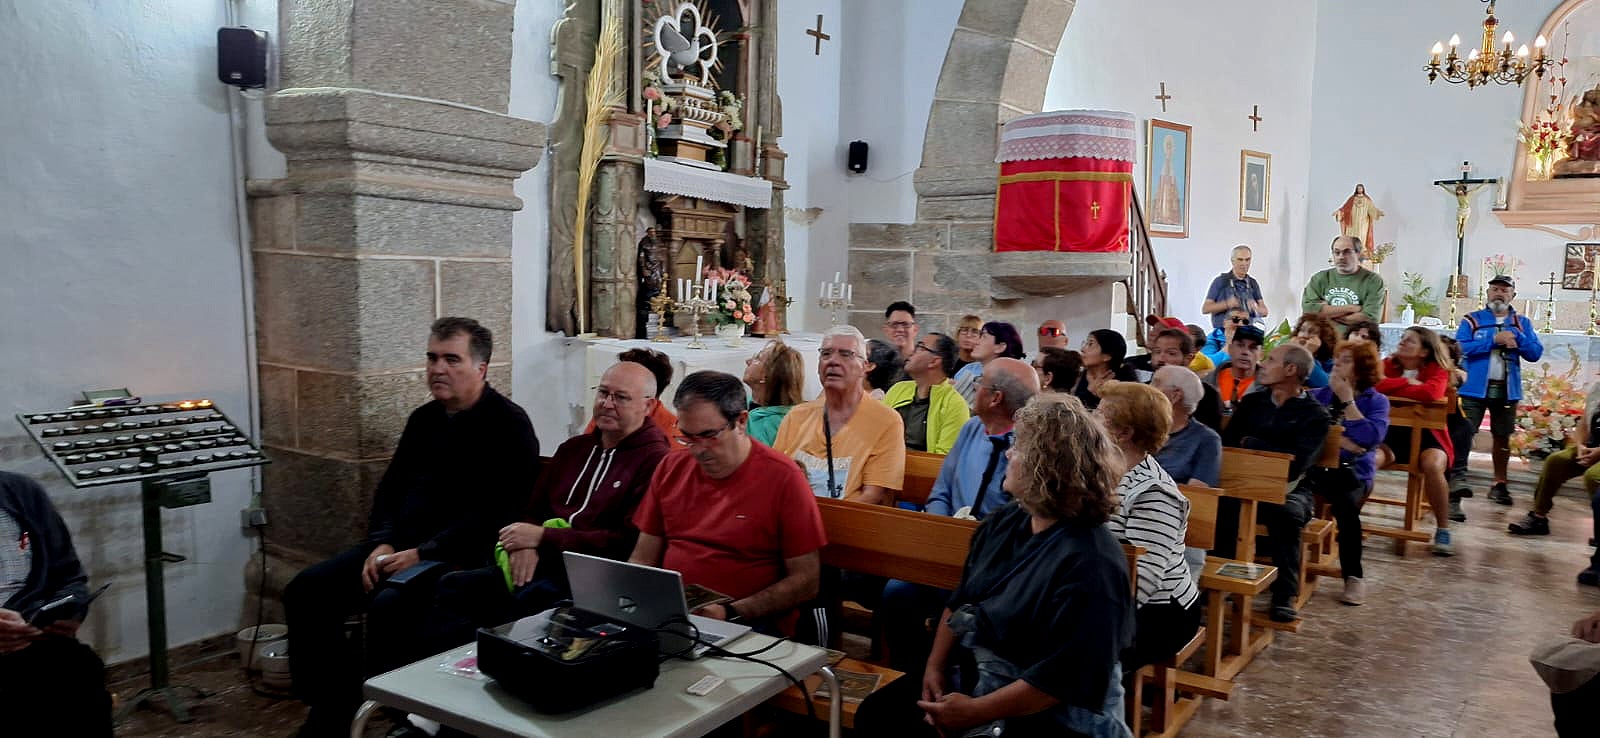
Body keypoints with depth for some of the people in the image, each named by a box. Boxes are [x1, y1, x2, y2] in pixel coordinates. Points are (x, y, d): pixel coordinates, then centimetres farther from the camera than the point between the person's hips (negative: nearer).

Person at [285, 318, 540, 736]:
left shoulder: (508, 425, -9)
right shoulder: (424, 418, 16)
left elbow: (493, 513, -18)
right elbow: (390, 488, 18)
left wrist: (421, 553, -20)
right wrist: (382, 544, -2)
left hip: (461, 557, -8)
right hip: (400, 547, 8)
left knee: (388, 606, -33)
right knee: (306, 592, -6)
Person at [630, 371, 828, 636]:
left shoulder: (782, 477, -6)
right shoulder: (671, 468, 11)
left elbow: (806, 582, -6)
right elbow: (643, 559, 16)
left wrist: (730, 614, -17)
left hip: (750, 625, -6)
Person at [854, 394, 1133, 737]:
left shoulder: (1090, 565, -25)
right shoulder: (1004, 522, 3)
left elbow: (1063, 677, -26)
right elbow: (960, 602, 11)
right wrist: (935, 667, -1)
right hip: (972, 676, 8)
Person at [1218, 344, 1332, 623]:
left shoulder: (1315, 415, 2)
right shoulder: (1251, 402, 16)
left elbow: (1296, 461, -11)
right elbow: (1226, 443, 7)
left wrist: (1250, 443, -3)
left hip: (1288, 489, -2)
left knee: (1286, 513, -37)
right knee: (1219, 504, -32)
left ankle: (1284, 595, -25)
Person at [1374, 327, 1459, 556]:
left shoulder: (1437, 370, -2)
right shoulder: (1388, 364, 7)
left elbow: (1432, 393, -24)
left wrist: (1392, 388, -13)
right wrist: (1409, 382, -14)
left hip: (1426, 433, -2)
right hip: (1391, 431, 2)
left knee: (1432, 466, -33)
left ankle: (1443, 530, -12)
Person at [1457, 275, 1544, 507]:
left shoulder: (1523, 323, 9)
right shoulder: (1472, 320, 0)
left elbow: (1535, 353, 1)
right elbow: (1460, 347, -14)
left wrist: (1516, 337, -13)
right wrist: (1494, 340, -18)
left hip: (1507, 389, 3)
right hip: (1475, 388, -3)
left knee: (1502, 437, 10)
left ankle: (1499, 484, 19)